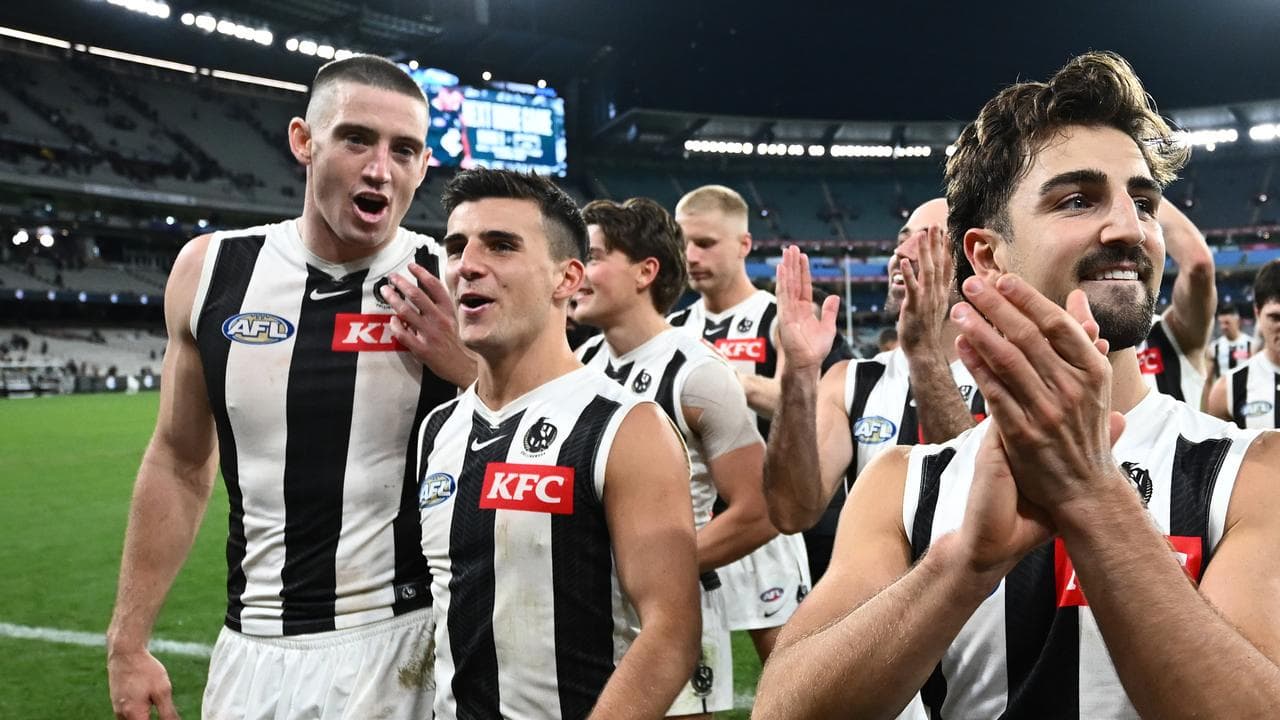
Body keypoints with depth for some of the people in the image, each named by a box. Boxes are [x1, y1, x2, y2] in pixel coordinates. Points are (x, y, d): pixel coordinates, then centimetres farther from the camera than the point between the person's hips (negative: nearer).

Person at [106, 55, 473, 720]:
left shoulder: (455, 289, -10)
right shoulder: (210, 269, -1)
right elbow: (179, 464, 8)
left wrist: (469, 370, -20)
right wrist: (127, 642, 9)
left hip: (399, 648, -3)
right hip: (249, 650, 3)